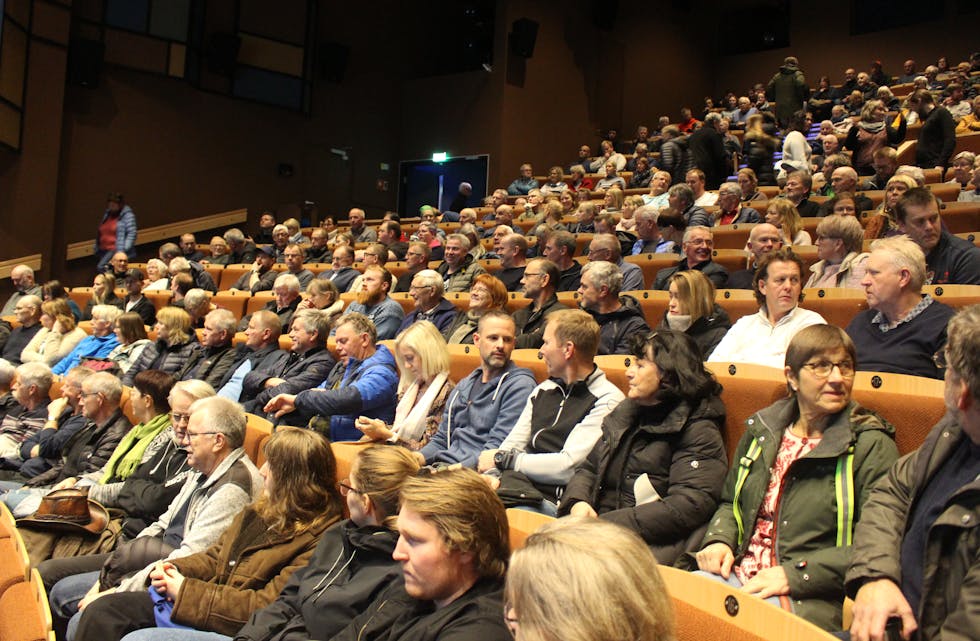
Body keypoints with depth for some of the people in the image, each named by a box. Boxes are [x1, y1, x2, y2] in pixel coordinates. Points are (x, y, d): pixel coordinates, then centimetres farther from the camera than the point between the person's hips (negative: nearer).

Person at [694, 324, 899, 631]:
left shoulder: (872, 445, -2)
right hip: (737, 577, 5)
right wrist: (719, 540, 4)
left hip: (810, 596, -5)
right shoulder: (761, 429, 13)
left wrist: (795, 574, -18)